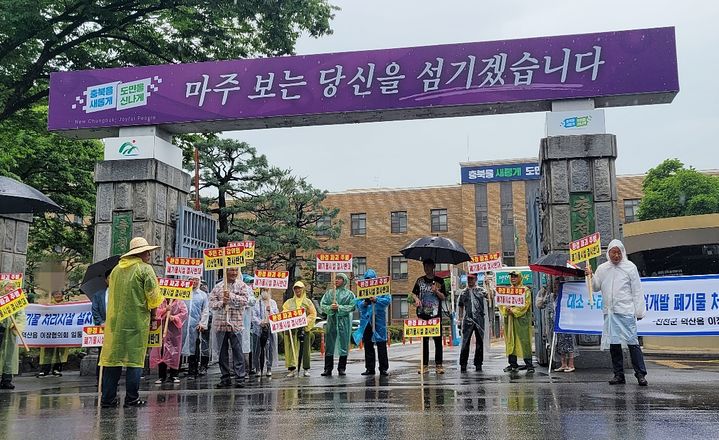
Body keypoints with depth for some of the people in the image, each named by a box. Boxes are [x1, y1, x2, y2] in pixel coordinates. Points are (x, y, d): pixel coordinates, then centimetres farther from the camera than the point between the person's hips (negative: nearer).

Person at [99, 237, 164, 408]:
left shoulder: (116, 269, 11)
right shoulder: (145, 269, -5)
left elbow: (112, 294, 17)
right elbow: (154, 297, -9)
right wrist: (153, 304, 12)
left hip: (115, 320, 5)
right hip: (137, 321, -5)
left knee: (113, 356, 7)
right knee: (135, 359, 1)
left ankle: (108, 398, 9)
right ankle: (132, 398, 3)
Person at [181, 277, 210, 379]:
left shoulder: (203, 295, 11)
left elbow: (205, 311, 8)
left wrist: (203, 323, -2)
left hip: (196, 325, 0)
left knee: (193, 348, -1)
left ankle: (192, 371, 4)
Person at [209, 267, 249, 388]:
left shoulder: (241, 285, 5)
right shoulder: (218, 286, 10)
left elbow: (245, 300, -7)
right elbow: (211, 303, 6)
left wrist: (231, 296, -14)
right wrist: (221, 303, -12)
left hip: (236, 324, -3)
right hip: (220, 323, 3)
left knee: (237, 351, -5)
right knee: (222, 352, 7)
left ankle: (240, 378, -3)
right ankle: (225, 379, 15)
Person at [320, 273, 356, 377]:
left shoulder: (349, 294, 5)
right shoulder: (329, 293, 13)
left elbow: (352, 306, -6)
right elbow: (322, 305, 6)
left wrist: (339, 307, -14)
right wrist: (330, 307, -13)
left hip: (344, 321, -2)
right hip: (331, 320, 2)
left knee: (343, 344, -1)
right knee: (329, 345, 1)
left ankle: (342, 368, 8)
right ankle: (328, 369, 5)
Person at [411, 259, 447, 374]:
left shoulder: (439, 281, 5)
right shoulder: (420, 280, 10)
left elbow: (443, 297, 3)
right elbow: (414, 293, 16)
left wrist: (436, 291, -15)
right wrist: (416, 299, -5)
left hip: (436, 315, -2)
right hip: (423, 314, 2)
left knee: (438, 340, -1)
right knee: (424, 340, 5)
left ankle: (439, 365, 5)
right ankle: (424, 365, 10)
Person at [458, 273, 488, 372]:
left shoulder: (481, 290, 6)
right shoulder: (464, 292, 11)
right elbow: (460, 305, 17)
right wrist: (460, 317, 9)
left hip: (479, 319, 0)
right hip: (467, 320, 0)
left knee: (479, 342, 5)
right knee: (465, 342, -3)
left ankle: (478, 364, 13)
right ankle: (463, 364, 1)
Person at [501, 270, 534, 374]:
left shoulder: (525, 290, 3)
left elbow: (525, 304, -8)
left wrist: (513, 311, -14)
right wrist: (506, 309, -9)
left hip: (521, 318, -5)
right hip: (509, 319, 5)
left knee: (524, 341, -10)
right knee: (510, 341, 5)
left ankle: (529, 364, -8)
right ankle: (513, 364, 11)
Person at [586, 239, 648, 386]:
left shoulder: (630, 267, 3)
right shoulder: (602, 268, 12)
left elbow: (637, 291, 2)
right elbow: (596, 287, 16)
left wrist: (639, 311, -3)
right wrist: (590, 276, -3)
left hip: (626, 311, -4)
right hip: (609, 312, 4)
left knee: (632, 341, -8)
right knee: (613, 343, 6)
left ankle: (640, 374, -2)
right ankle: (619, 374, 13)